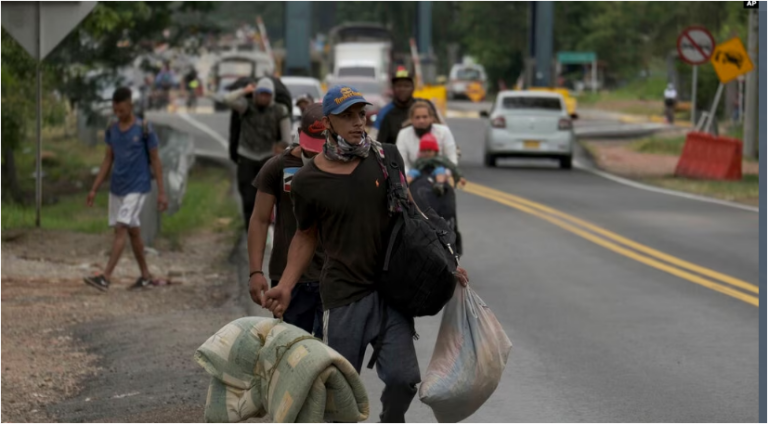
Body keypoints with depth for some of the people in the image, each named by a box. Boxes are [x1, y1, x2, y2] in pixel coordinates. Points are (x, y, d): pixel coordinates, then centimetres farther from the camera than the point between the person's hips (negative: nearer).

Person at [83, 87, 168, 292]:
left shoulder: (144, 130, -9)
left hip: (137, 188, -6)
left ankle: (106, 277, -20)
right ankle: (145, 276, 22)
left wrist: (161, 192, -7)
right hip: (117, 188, 6)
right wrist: (94, 189, 10)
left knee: (121, 228, -14)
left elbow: (155, 160, -5)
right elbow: (108, 160, 13)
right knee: (133, 231, 12)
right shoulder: (112, 131, 6)